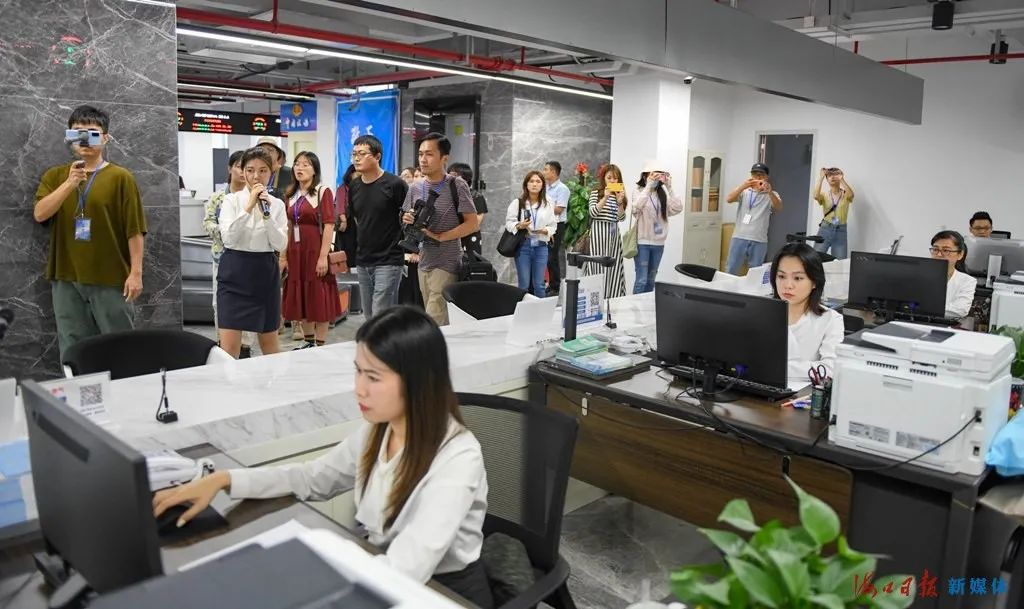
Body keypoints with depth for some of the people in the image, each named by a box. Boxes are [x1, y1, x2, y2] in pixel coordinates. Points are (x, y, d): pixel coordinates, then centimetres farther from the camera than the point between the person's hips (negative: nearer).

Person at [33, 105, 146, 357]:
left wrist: (136, 272, -9)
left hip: (111, 278, -3)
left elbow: (134, 229, -4)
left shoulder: (121, 177, -2)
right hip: (66, 278, 3)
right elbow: (39, 214, -6)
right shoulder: (55, 176, 9)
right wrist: (69, 183, -18)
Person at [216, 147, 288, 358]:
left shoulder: (277, 204, 4)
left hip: (265, 271, 2)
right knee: (229, 346, -6)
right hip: (235, 271, -2)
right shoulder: (232, 200, -1)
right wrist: (249, 207, -20)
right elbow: (228, 238, -16)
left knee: (269, 341, 14)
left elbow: (281, 245, -6)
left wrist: (267, 214, -17)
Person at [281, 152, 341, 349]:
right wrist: (283, 256, 7)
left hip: (316, 249, -6)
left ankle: (320, 344, 6)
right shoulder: (291, 194, 12)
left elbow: (329, 226, -12)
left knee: (319, 296, -2)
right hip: (295, 251, 6)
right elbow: (288, 227, 12)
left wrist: (323, 256, -18)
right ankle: (307, 340, 22)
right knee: (300, 296, 10)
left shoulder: (323, 192, -6)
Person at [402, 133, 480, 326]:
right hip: (423, 262, 6)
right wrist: (406, 220, -5)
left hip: (447, 263, -6)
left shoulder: (457, 185, -8)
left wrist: (440, 236, -17)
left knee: (434, 324, -11)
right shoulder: (415, 188, 9)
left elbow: (473, 224, -10)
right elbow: (407, 219, 19)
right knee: (437, 319, 11)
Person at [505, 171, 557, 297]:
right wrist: (519, 226, -20)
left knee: (539, 285, 7)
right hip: (523, 245, -2)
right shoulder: (517, 203, -1)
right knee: (524, 284, 1)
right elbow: (509, 222, -1)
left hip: (541, 246, 2)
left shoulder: (548, 205, 6)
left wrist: (545, 230, -14)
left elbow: (553, 225, 7)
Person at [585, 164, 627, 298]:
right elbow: (593, 213, -12)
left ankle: (611, 297, 10)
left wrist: (620, 202, -12)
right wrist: (605, 198, -18)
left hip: (613, 232, 4)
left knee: (613, 266, 4)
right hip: (598, 232, -4)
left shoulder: (620, 195, 11)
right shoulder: (596, 193, 0)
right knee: (598, 265, -5)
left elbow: (620, 218, 4)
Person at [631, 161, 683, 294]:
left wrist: (669, 188, -13)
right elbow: (636, 207, -28)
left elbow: (677, 208, -7)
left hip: (658, 243, 5)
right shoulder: (639, 192, -7)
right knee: (642, 280, -7)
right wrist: (648, 186, -31)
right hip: (642, 242, -5)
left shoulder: (663, 194, 7)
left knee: (651, 280, 14)